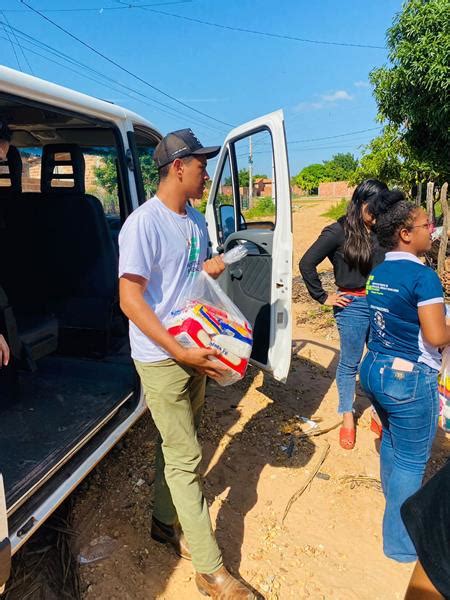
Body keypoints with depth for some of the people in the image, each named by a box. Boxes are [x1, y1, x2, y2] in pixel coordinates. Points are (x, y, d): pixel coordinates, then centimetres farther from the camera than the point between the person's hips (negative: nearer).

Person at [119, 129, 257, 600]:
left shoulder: (196, 221, 9)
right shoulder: (143, 224, -17)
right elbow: (130, 299, -21)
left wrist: (210, 268, 1)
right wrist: (179, 352, -25)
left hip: (194, 351, 8)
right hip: (161, 358, -8)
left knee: (177, 446, 20)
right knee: (186, 458, 0)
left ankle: (165, 521, 42)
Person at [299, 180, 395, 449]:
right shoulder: (338, 232, -8)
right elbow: (307, 264, -9)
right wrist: (324, 297, -5)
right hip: (353, 306, -4)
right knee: (350, 364, 10)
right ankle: (347, 417, 29)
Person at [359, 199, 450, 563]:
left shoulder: (377, 273, 6)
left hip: (374, 369, 8)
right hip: (410, 378, -8)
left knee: (391, 439, 27)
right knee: (412, 459, 7)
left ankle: (395, 504, 48)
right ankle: (400, 542, 23)